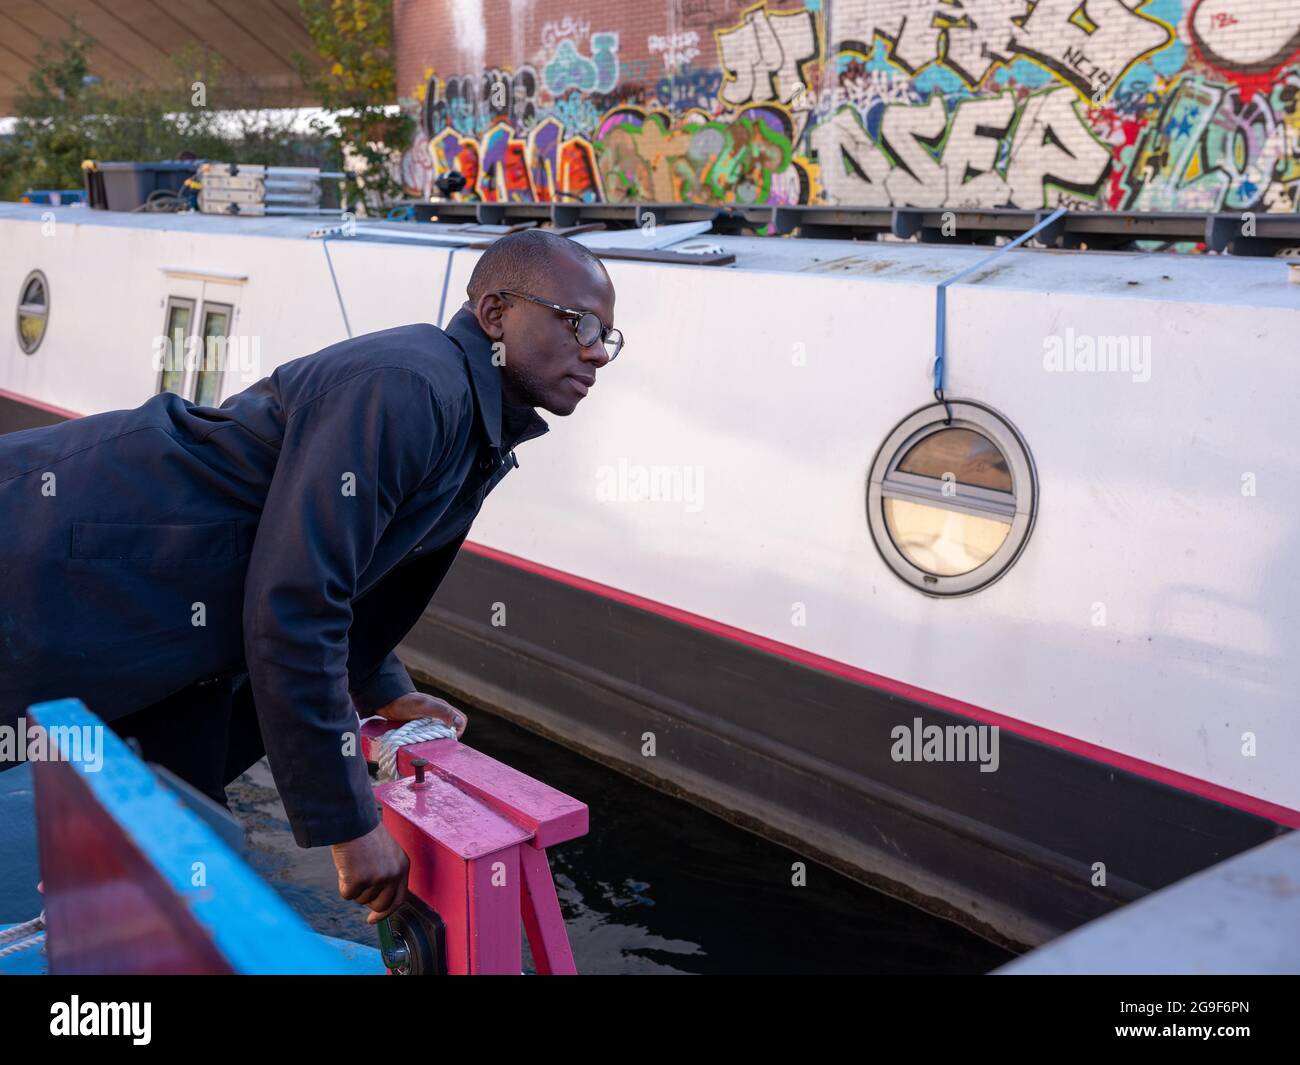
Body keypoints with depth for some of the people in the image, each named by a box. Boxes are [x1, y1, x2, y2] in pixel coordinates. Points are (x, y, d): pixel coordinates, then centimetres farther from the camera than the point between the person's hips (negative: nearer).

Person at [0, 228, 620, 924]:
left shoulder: (483, 434, 5)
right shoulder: (405, 389, -28)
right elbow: (291, 606, -31)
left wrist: (382, 690, 16)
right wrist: (349, 822, -25)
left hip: (176, 630, 10)